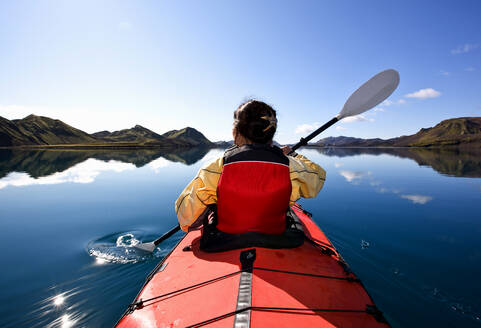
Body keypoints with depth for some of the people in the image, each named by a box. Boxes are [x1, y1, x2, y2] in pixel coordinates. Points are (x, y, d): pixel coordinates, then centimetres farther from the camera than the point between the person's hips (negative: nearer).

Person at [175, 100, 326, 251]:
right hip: (277, 244, 2)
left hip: (224, 245, 0)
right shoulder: (290, 167, -16)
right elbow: (317, 176, 7)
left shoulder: (217, 168, -20)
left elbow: (186, 212, -11)